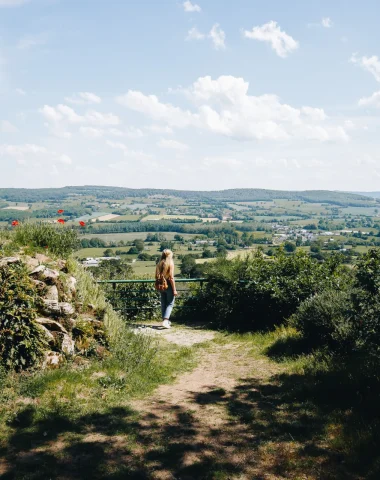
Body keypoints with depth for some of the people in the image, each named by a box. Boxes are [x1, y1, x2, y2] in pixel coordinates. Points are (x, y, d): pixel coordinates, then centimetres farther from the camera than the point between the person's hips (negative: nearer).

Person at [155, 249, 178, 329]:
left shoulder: (159, 263, 4)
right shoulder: (170, 263, -11)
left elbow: (156, 276, 7)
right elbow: (171, 278, -15)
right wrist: (174, 290, -12)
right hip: (169, 285, -5)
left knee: (163, 304, 15)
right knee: (170, 304, 2)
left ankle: (165, 320, 24)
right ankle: (165, 321, -13)